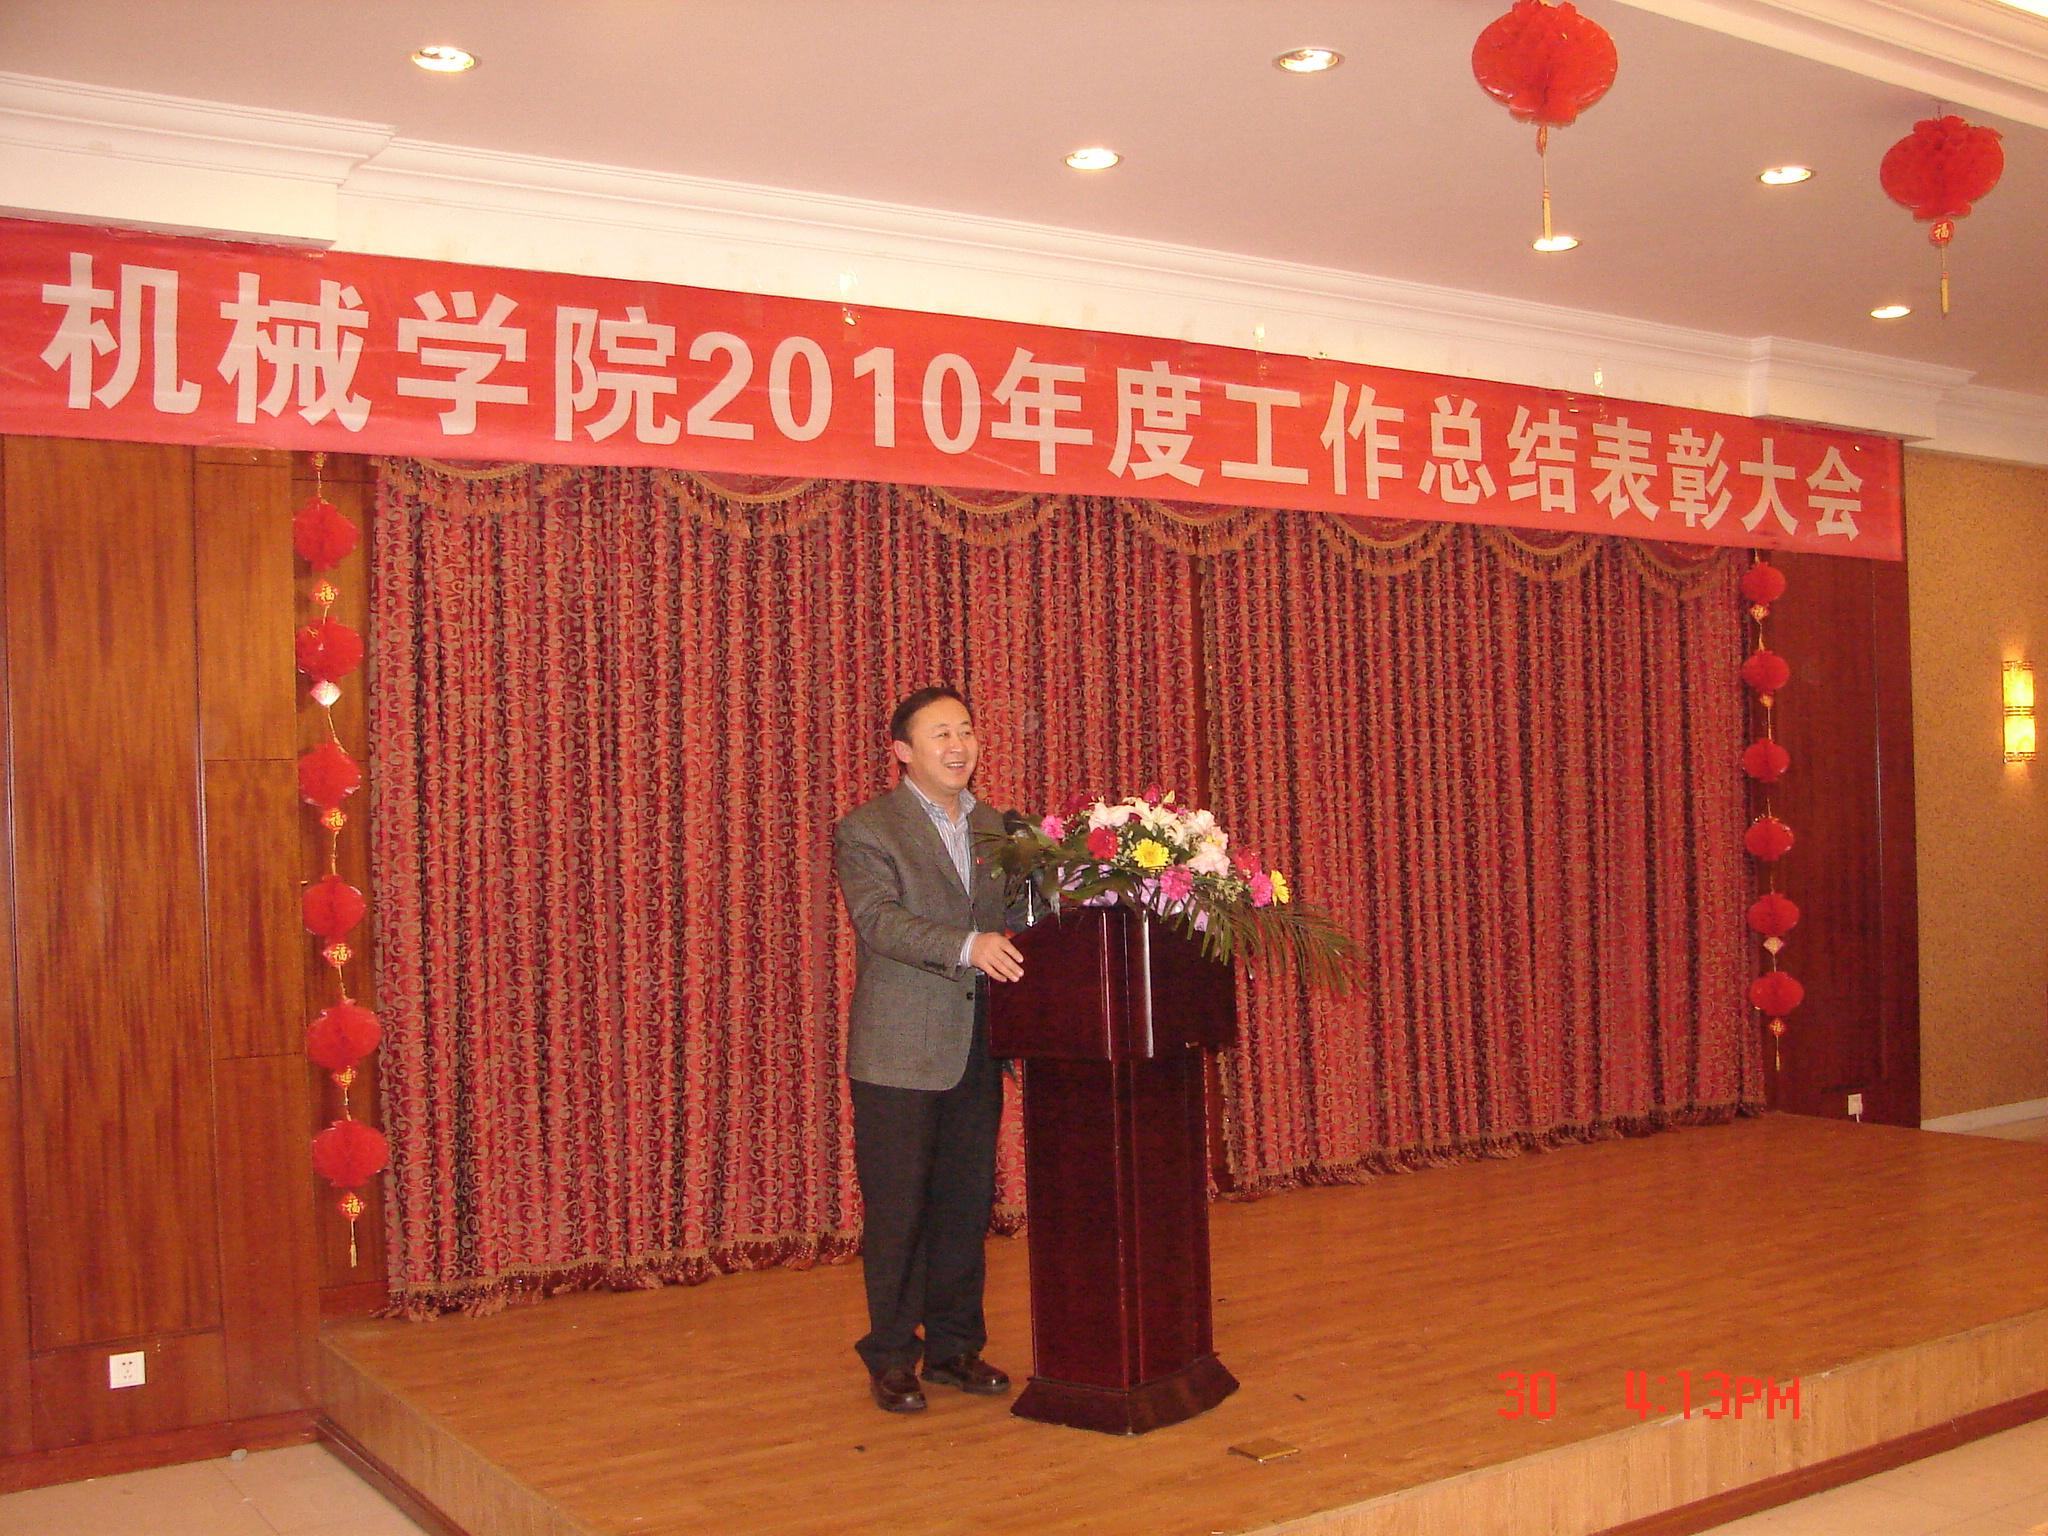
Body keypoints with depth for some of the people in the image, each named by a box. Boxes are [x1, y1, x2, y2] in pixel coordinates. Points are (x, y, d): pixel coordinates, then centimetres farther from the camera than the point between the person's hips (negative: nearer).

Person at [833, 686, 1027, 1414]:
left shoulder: (994, 827, 14)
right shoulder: (866, 830, -5)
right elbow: (880, 921, -19)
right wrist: (968, 946, -32)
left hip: (976, 1049, 6)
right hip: (900, 1053, -5)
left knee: (968, 1204, 11)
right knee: (898, 1209, 1)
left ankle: (955, 1345, 24)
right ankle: (892, 1358, 13)